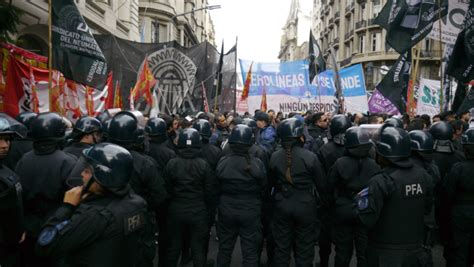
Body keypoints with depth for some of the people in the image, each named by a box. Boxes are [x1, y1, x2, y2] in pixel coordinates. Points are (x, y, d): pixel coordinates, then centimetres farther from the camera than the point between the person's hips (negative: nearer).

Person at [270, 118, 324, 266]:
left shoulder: (274, 157, -9)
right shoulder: (310, 157, -16)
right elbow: (320, 183, -4)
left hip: (282, 205, 2)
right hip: (305, 206, -2)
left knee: (282, 247, 16)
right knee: (304, 248, 14)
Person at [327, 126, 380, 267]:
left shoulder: (339, 163, -14)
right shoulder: (374, 165, -10)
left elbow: (330, 187, -5)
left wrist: (332, 204, 11)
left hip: (343, 210, 0)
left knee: (343, 250, 14)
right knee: (364, 250, 12)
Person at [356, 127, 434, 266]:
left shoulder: (381, 182, -24)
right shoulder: (424, 176, -4)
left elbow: (367, 220, -22)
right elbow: (427, 209, 9)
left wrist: (360, 201, -5)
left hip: (385, 254, -5)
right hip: (415, 250, 5)